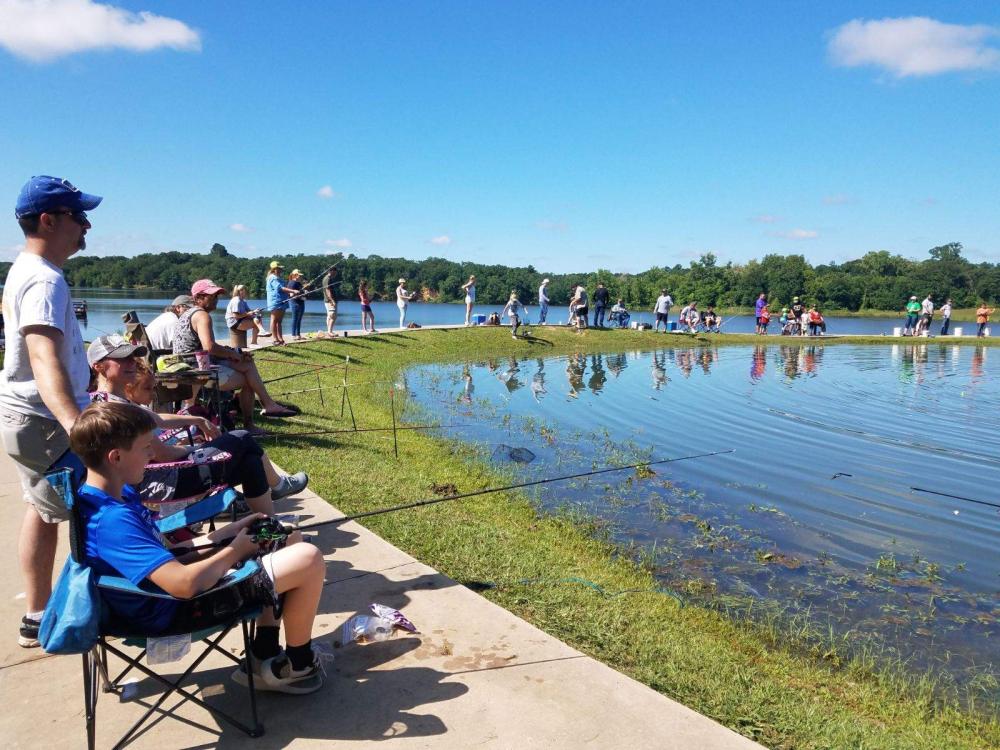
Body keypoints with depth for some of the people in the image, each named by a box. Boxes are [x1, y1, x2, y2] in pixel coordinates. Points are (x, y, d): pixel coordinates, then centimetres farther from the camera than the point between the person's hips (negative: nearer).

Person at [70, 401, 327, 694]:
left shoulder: (116, 494, 2)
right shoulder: (112, 522, -30)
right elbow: (185, 584, -37)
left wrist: (228, 532, 1)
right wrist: (235, 550, -19)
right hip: (179, 610, -10)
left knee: (287, 538, 14)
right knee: (308, 560, -16)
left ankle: (265, 656, 17)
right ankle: (297, 664, 9)